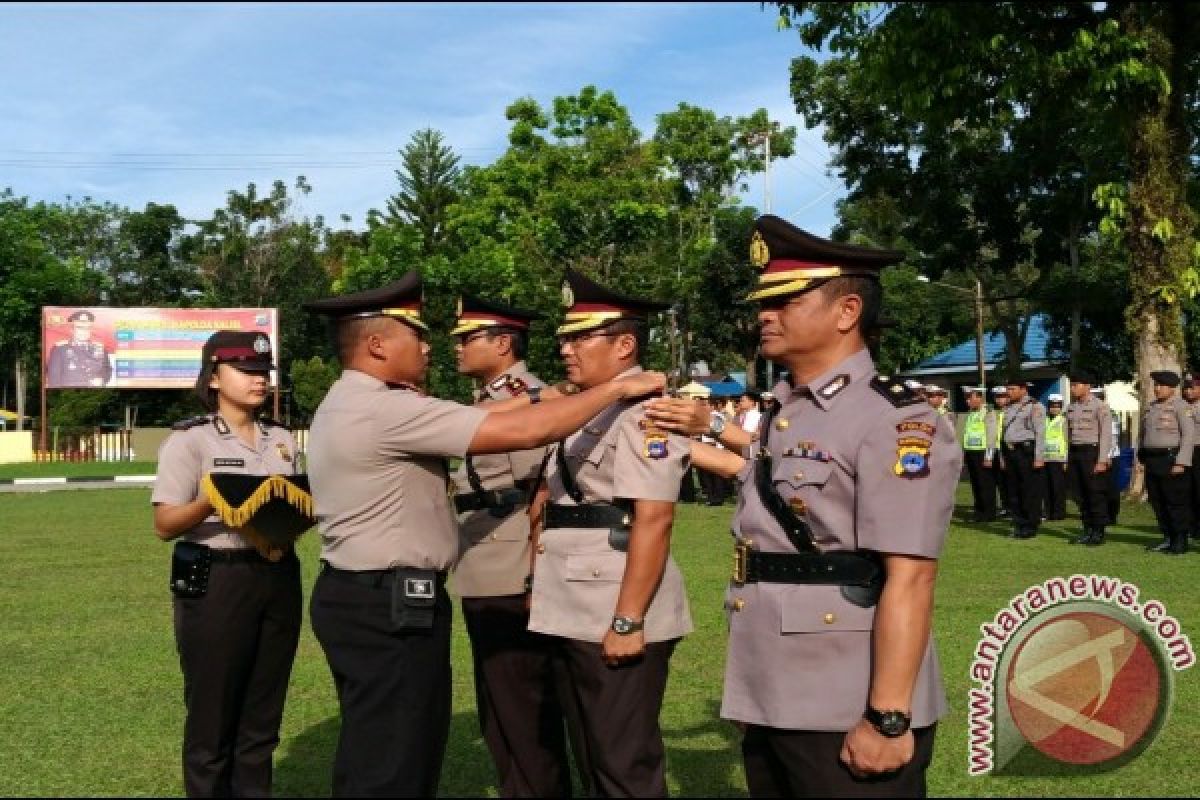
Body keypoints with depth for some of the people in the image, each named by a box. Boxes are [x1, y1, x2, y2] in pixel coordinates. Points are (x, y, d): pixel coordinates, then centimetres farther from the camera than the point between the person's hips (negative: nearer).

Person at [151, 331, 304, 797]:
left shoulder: (281, 438, 10)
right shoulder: (189, 438, -5)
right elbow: (165, 525, -10)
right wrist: (211, 499, -28)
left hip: (279, 579, 5)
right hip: (215, 582, -5)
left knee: (262, 716, 11)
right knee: (212, 717, 3)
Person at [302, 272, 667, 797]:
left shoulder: (347, 404, 12)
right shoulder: (384, 409, -21)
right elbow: (522, 432, -22)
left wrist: (531, 397, 12)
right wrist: (617, 389, -12)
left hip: (366, 597, 11)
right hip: (390, 605, -11)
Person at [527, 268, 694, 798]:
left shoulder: (643, 410, -14)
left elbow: (653, 521, -22)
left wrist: (628, 622, -24)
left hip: (617, 617, -9)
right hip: (576, 613, 9)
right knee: (597, 753, 20)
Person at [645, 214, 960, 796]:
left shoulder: (896, 421, -16)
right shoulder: (784, 415, 10)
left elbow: (908, 579, -21)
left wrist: (888, 718, -24)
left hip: (848, 716, -9)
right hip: (770, 703, 9)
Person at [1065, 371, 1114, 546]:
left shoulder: (1100, 406, -10)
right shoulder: (1071, 407, 11)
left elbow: (1106, 435, -12)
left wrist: (1102, 460, -18)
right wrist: (1068, 459, 14)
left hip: (1093, 452, -7)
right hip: (1074, 453, 7)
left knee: (1096, 494, -2)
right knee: (1080, 495, 8)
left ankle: (1099, 533, 5)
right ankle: (1088, 531, 16)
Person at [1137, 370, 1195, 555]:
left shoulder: (1181, 406, -8)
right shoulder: (1152, 407, 15)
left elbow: (1189, 434, -14)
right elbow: (1144, 434, 21)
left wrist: (1181, 463, -19)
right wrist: (1143, 459, 15)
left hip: (1172, 460, -7)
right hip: (1153, 462, 8)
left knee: (1177, 503, -2)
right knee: (1158, 502, 10)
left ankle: (1181, 542, 4)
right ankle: (1168, 539, 19)